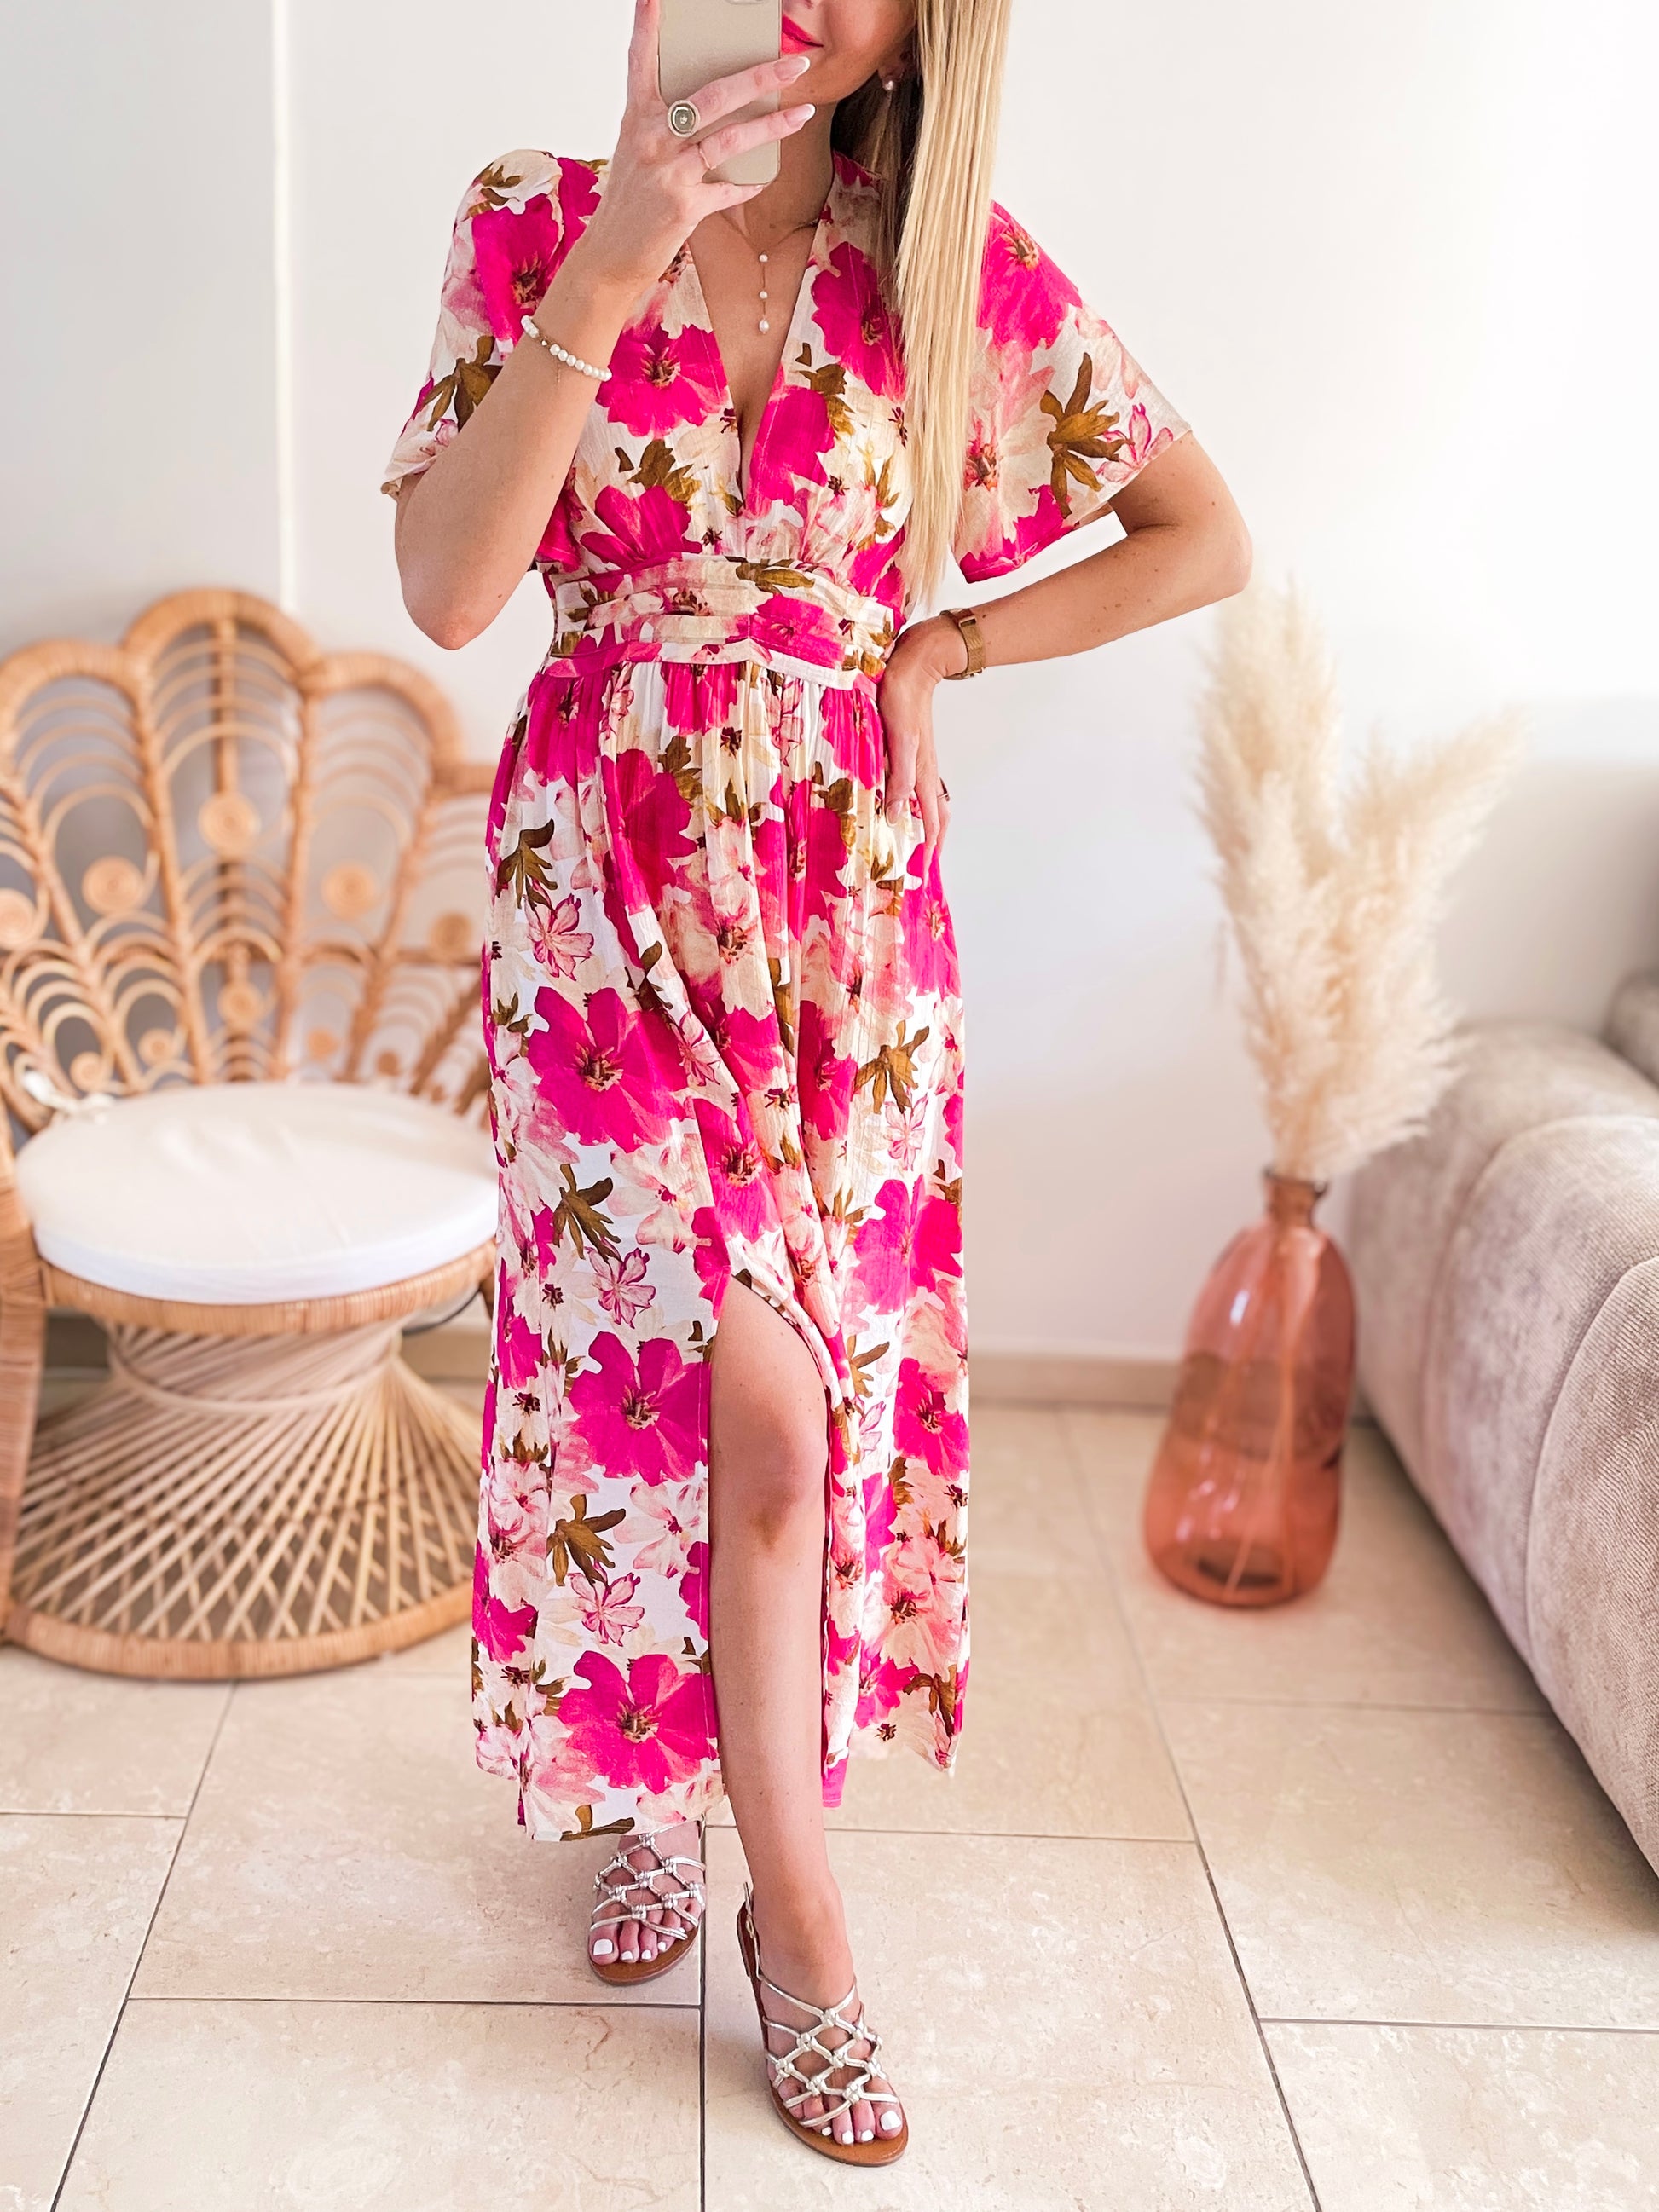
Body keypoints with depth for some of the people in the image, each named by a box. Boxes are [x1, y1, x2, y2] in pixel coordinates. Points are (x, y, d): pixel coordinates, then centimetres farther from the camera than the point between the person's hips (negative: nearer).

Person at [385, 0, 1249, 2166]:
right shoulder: (537, 226, 1)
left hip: (849, 894, 2)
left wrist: (934, 647, -1)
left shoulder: (957, 266, 2)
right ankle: (799, 1905, 13)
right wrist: (608, 275, -18)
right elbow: (446, 587, -10)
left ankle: (663, 1782, 32)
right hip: (609, 881, -1)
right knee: (760, 1394, -8)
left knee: (790, 1376, 5)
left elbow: (1206, 537, 6)